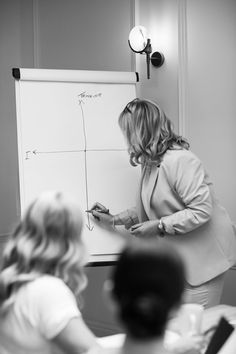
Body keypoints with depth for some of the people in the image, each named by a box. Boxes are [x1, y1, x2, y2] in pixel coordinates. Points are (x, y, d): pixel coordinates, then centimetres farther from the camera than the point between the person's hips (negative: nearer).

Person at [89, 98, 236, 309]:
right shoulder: (150, 164, 10)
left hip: (204, 255, -9)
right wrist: (113, 219, 26)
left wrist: (159, 226, -22)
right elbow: (145, 210, 25)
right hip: (179, 256, 9)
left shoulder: (179, 160, -20)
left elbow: (201, 210, -25)